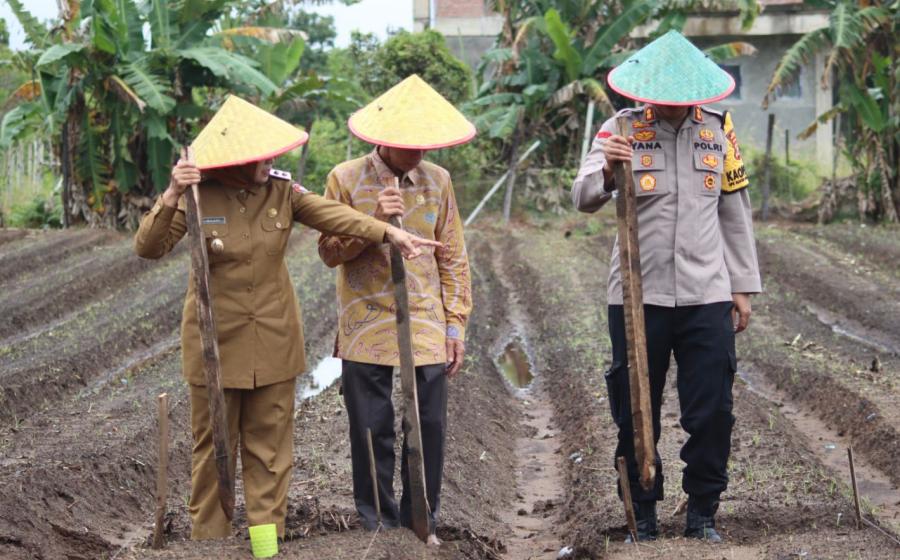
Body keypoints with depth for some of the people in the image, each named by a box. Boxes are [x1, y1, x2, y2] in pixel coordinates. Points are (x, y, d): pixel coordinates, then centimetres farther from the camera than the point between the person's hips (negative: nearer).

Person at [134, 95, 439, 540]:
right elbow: (148, 248, -19)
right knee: (213, 448, 7)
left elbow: (333, 216, -15)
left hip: (273, 343, 3)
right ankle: (207, 534, 18)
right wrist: (171, 197, -35)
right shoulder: (198, 195, -11)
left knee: (269, 446, 9)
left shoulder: (280, 191, -2)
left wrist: (389, 233, -30)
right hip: (217, 342, -3)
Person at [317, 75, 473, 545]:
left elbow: (453, 259, 8)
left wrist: (457, 324, 4)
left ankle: (421, 522, 17)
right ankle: (378, 526, 15)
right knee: (372, 431, 3)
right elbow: (330, 252, -4)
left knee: (429, 427, 2)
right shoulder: (346, 179, -3)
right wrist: (373, 221, -19)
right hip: (366, 328, -2)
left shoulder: (437, 180, 4)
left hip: (427, 327, 2)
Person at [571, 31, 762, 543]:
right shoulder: (623, 129, -2)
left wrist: (743, 286, 12)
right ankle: (643, 515, 17)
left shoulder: (719, 129, 6)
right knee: (636, 414, 5)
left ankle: (703, 514, 15)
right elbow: (583, 198, -13)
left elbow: (735, 212, 14)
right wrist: (607, 174, -35)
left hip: (707, 297, 2)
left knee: (712, 413, 1)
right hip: (638, 296, -2)